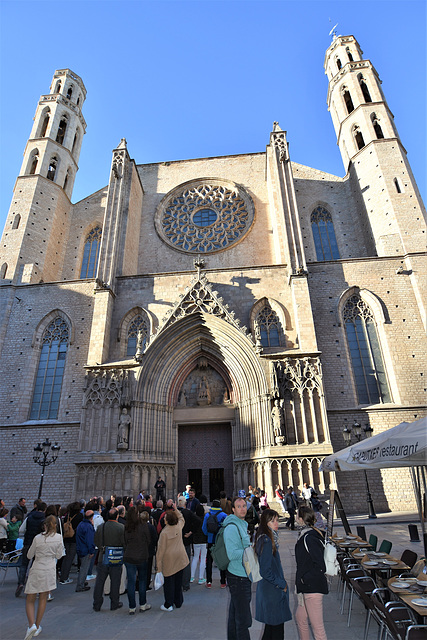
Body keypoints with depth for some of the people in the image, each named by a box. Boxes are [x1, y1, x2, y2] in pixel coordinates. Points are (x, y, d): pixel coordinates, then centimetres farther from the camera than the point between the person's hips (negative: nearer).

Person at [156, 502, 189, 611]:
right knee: (178, 581, 17)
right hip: (180, 559, 5)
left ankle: (168, 604, 17)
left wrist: (159, 564, -4)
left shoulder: (164, 533, -18)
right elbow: (181, 518, 20)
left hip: (169, 560, -5)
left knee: (169, 582, 8)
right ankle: (178, 602, 29)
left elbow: (161, 549, -13)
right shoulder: (179, 526, -6)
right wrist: (175, 509, 21)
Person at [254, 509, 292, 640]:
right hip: (273, 590, -9)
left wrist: (281, 581, 13)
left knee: (271, 624, 21)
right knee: (277, 625, 4)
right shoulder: (266, 541, -25)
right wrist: (282, 584, -13)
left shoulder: (264, 538, 5)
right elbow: (265, 571, -24)